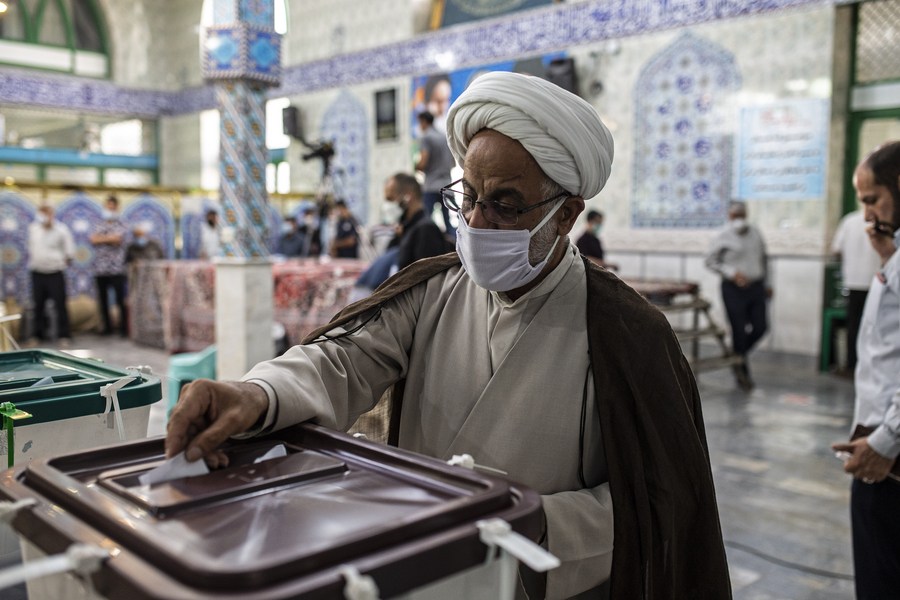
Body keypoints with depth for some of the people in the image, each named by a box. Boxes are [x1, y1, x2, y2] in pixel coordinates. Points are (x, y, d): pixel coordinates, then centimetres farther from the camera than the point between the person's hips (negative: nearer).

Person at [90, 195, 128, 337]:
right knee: (103, 300, 9)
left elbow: (117, 238, -16)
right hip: (100, 268, 4)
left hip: (116, 268, -4)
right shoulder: (99, 226, 14)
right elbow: (93, 239, -4)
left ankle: (124, 328, 2)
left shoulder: (120, 226, 3)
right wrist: (109, 238, -11)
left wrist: (101, 238, -5)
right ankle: (107, 327, 19)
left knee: (121, 300, -5)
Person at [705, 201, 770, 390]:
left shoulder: (755, 233, 8)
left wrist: (765, 284, 18)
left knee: (760, 327, 2)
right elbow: (710, 261, -4)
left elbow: (763, 259, 18)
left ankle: (739, 354, 30)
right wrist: (731, 273, -15)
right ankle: (742, 372, 18)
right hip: (734, 289, -5)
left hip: (756, 287, 5)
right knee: (739, 330, 0)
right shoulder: (723, 238, -6)